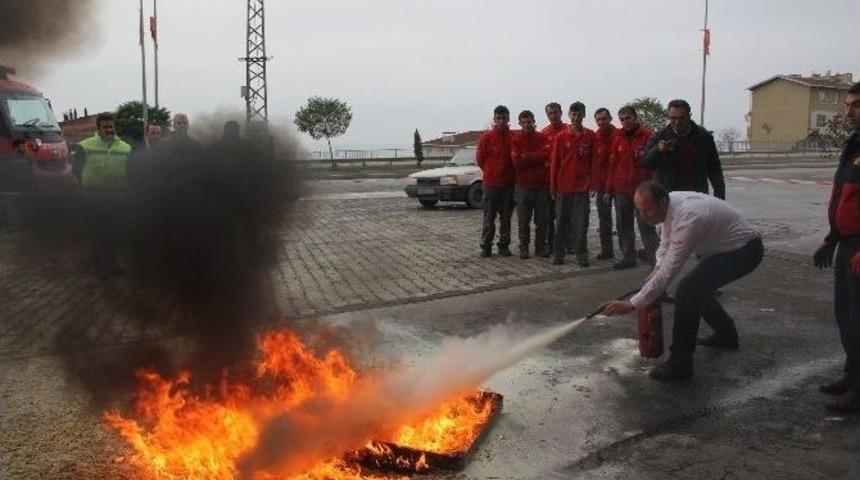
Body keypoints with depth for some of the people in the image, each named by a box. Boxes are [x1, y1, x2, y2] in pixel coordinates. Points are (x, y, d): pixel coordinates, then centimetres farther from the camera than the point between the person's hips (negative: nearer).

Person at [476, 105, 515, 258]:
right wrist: (490, 173, 8)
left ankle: (504, 245, 17)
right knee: (489, 217, 3)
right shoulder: (486, 137, -3)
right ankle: (486, 246, 10)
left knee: (506, 217, 8)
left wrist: (509, 174, 6)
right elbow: (480, 159, 5)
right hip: (490, 183, -2)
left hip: (509, 184, 2)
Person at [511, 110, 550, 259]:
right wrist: (536, 157, -9)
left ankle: (541, 247, 15)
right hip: (523, 185, -1)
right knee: (523, 220, 4)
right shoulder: (516, 139, 0)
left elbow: (546, 154, -12)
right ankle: (524, 248, 12)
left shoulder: (542, 138, 5)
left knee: (541, 219, 6)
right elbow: (517, 161, -11)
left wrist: (527, 156, -12)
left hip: (541, 184, 2)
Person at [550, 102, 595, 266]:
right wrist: (553, 187, 3)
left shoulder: (591, 136, 2)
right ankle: (558, 253, 15)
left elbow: (594, 160, 6)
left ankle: (581, 254, 9)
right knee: (562, 222, 7)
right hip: (563, 186, 0)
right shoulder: (560, 137, 1)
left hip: (582, 186, 0)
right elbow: (554, 163, 4)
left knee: (581, 223, 1)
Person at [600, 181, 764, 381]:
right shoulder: (669, 204, -6)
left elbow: (669, 272, -33)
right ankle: (726, 334, 40)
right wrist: (658, 267, -9)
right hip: (725, 246, 10)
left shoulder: (686, 220, -34)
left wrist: (632, 304, -33)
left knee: (688, 289, -24)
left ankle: (680, 363, -16)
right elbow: (666, 243, 11)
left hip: (745, 251, -10)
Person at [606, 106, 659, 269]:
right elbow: (612, 164, 11)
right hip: (621, 190, 5)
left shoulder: (647, 135, -3)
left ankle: (654, 259, 0)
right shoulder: (618, 139, 9)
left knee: (646, 225, -4)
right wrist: (609, 189, 9)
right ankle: (628, 257, 20)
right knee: (623, 226, 10)